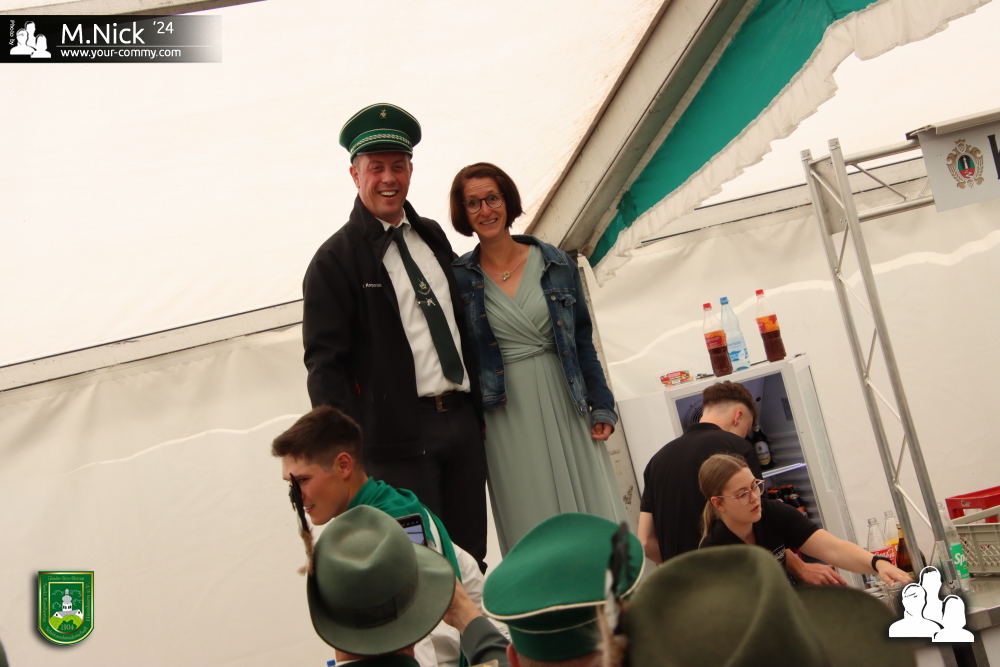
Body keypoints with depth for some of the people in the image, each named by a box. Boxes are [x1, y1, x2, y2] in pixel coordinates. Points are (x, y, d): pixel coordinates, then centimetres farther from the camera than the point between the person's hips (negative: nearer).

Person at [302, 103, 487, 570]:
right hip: (399, 435, -5)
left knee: (472, 557, 10)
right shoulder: (335, 259, -4)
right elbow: (324, 363, -9)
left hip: (463, 421, 6)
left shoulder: (433, 237, 14)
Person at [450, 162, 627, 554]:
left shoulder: (555, 263, 4)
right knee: (534, 530, 4)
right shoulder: (458, 278, 1)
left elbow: (583, 340, 7)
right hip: (507, 415, -1)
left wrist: (601, 406, 3)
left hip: (566, 404, 1)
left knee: (595, 518, 2)